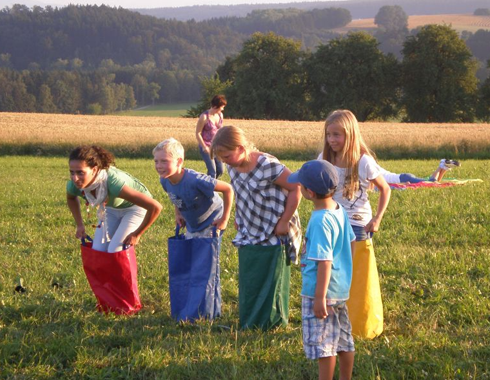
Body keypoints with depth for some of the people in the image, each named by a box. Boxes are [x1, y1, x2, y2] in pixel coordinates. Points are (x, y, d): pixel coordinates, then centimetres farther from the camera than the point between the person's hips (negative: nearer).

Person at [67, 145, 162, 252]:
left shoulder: (113, 182, -44)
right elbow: (71, 198, 5)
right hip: (111, 207, 5)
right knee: (97, 250, -5)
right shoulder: (74, 185, -26)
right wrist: (80, 225, 1)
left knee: (114, 250, -17)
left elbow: (155, 207, -43)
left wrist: (137, 234, -29)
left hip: (135, 206, -5)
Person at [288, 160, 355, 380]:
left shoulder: (320, 221, -24)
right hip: (341, 288, 9)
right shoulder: (339, 210, 2)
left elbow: (324, 262, -25)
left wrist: (320, 297, -22)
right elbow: (351, 242, 14)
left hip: (320, 290, -9)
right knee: (343, 340, 18)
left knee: (322, 345, 2)